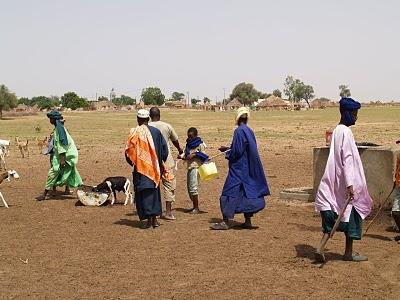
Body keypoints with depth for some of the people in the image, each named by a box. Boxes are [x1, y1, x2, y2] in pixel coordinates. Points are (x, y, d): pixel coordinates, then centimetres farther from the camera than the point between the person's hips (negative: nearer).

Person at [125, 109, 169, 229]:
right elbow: (164, 148, 4)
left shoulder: (135, 132, -11)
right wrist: (160, 164, 16)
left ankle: (149, 220, -2)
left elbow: (129, 151, -8)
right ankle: (154, 219, 16)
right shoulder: (156, 131, 1)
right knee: (154, 191, 14)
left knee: (144, 193, 2)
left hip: (141, 168, -4)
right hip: (154, 168, 4)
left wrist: (133, 163, 10)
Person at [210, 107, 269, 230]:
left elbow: (237, 151, -19)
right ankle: (248, 222, 15)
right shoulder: (249, 131, 9)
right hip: (248, 168, 8)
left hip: (238, 168, -8)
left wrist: (227, 153, 0)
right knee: (247, 193, 12)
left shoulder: (239, 131, -16)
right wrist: (229, 149, 20)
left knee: (230, 192, -3)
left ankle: (226, 222, -2)